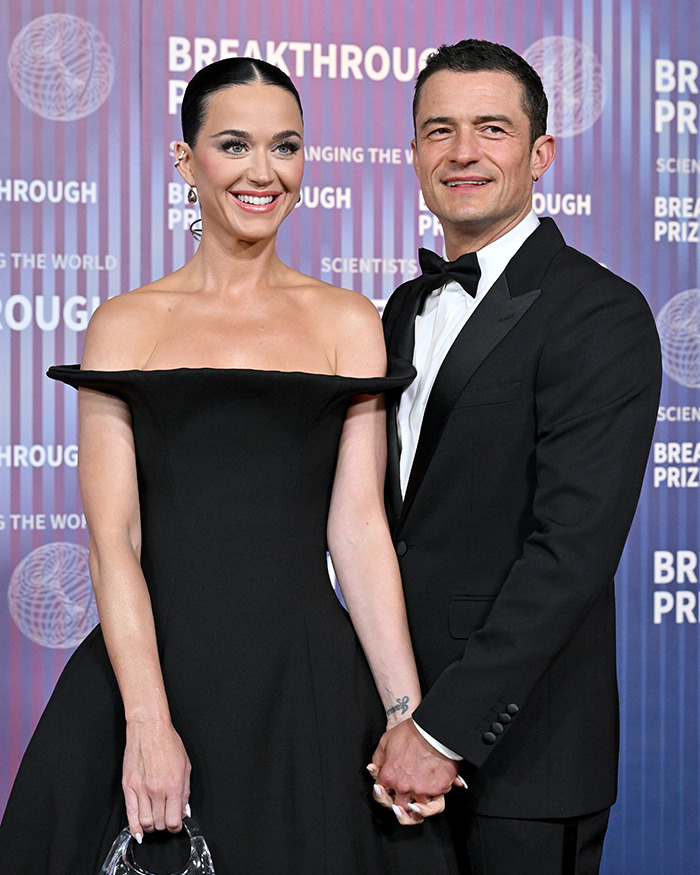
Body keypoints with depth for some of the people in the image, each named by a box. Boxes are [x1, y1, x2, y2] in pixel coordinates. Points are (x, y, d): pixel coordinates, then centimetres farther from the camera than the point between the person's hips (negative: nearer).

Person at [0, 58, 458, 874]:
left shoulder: (348, 322, 8)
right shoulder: (125, 324, 5)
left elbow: (359, 524, 1)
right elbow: (113, 536, -2)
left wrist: (408, 713, -8)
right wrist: (148, 722, -13)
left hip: (307, 682, 1)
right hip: (151, 665, 0)